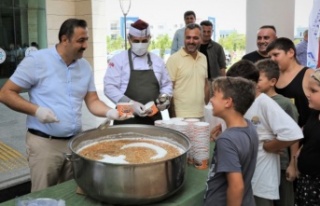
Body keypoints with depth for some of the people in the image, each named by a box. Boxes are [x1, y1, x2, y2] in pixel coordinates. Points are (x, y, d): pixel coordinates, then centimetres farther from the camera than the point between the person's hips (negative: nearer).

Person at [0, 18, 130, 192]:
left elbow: (92, 101, 8)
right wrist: (36, 110, -21)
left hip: (76, 141, 5)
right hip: (44, 142, -5)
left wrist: (110, 112, -12)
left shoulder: (85, 66, 6)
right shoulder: (36, 61, -10)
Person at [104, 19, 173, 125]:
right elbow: (110, 87, -9)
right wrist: (131, 104, -20)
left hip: (153, 118, 4)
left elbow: (167, 85, 17)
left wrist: (166, 98, -4)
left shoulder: (158, 61, 10)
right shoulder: (118, 60, -3)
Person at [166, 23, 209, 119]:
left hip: (200, 115, 5)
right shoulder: (174, 59, -8)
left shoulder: (203, 58, 10)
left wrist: (205, 106, 12)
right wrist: (173, 116, -11)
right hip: (181, 117, -5)